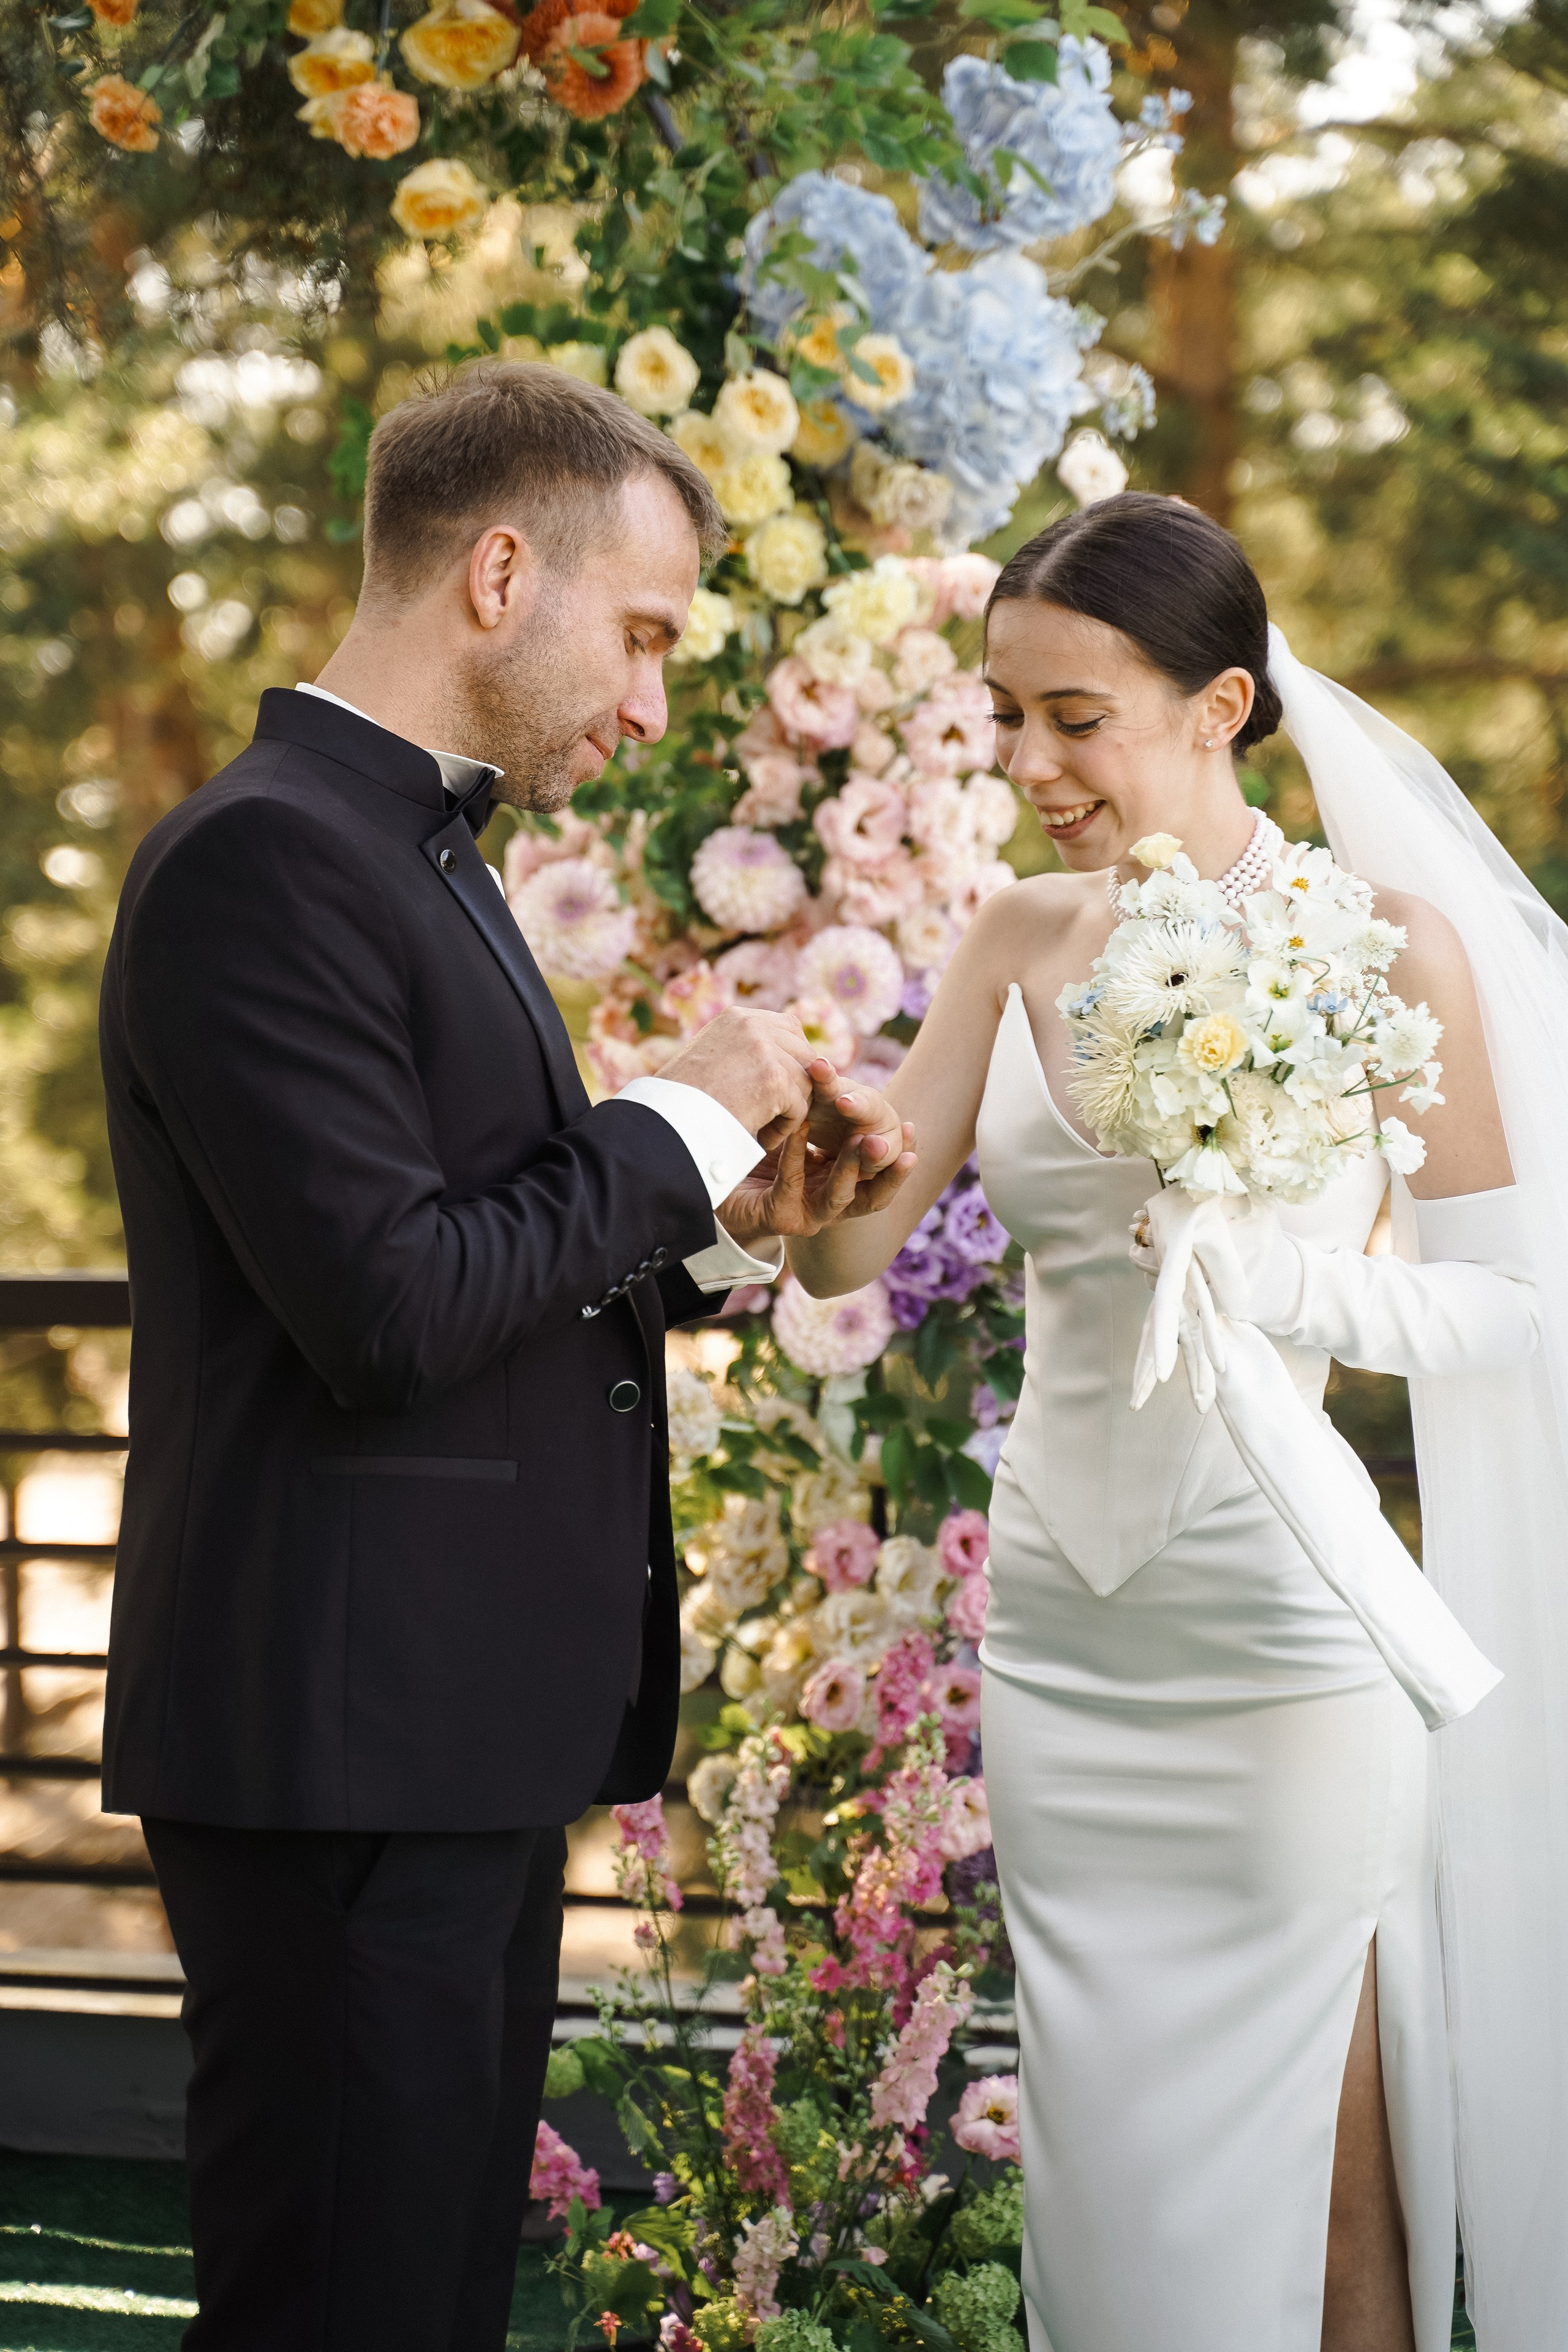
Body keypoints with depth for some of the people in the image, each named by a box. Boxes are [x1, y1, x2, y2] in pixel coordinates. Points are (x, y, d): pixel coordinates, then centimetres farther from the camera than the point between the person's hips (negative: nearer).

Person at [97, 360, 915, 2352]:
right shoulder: (265, 861, -14)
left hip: (464, 1737, 10)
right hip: (343, 1741, -10)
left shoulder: (424, 858, 18)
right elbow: (388, 1318, -21)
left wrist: (733, 1220, 7)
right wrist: (677, 1118, -9)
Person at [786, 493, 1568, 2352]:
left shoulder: (1380, 941, -7)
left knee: (1306, 2193, 1)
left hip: (1276, 1633, -5)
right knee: (1104, 2184, 11)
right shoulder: (1020, 942, 8)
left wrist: (1279, 1281, -24)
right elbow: (847, 1255, 6)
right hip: (1060, 1620, 5)